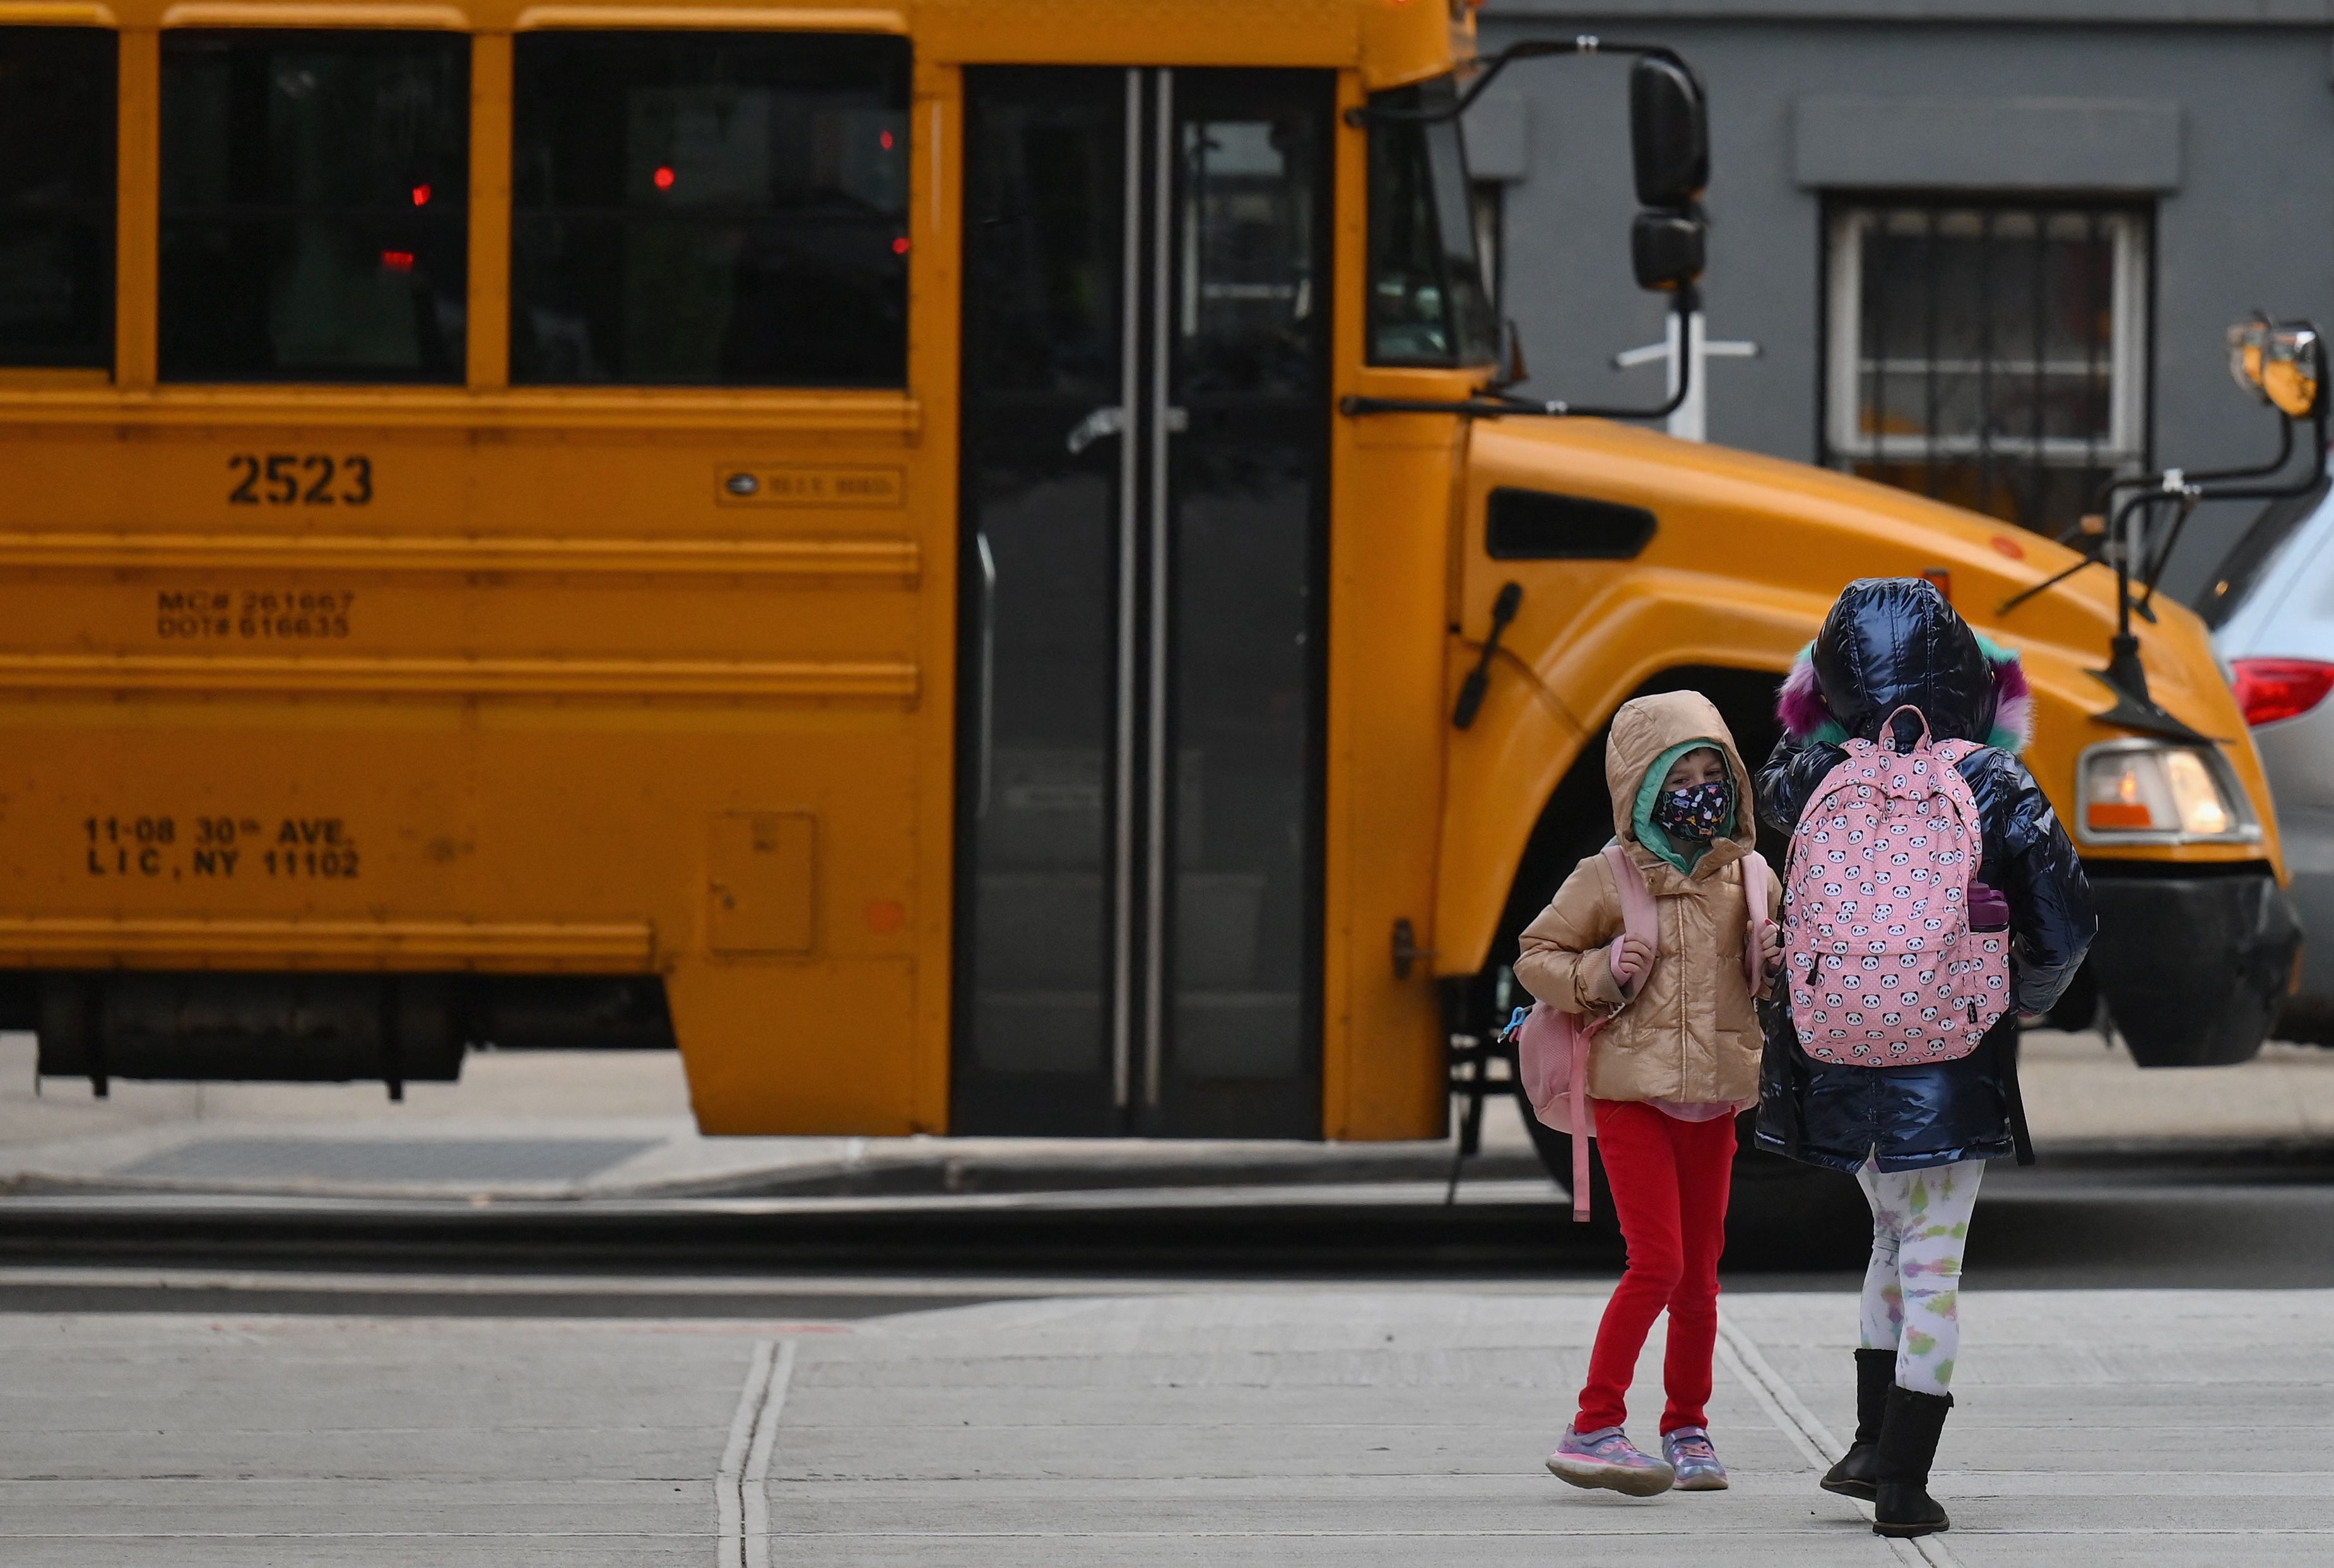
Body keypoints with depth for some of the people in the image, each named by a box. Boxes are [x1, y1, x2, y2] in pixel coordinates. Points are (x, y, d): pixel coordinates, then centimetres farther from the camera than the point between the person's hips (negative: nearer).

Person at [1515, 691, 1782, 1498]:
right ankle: (1593, 1428, -9)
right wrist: (1599, 975, -17)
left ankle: (1687, 1430, 21)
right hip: (1633, 1095, -5)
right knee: (1657, 1261, -14)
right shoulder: (1606, 881, -5)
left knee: (1699, 1276, 8)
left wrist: (1779, 963, -3)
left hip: (1714, 1103, 5)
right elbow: (1535, 957, 0)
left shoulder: (1748, 879, 7)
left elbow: (1775, 969, 20)